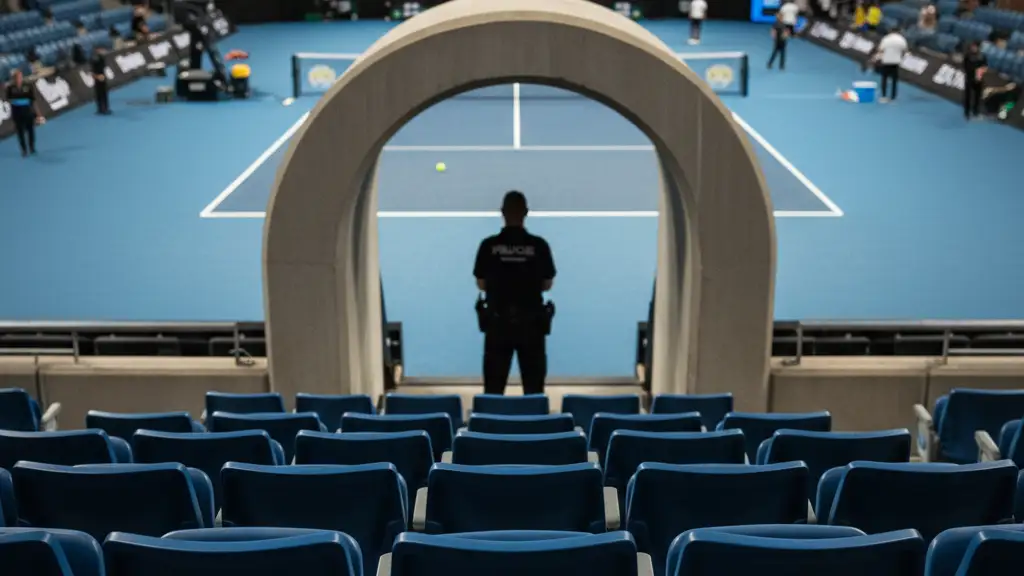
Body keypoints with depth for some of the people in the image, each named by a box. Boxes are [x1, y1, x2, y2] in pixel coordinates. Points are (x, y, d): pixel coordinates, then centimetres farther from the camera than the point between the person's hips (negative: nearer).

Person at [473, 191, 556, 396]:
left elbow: (481, 284, 3)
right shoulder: (539, 245, -6)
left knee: (494, 386, 6)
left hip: (497, 321, 0)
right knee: (534, 385, 7)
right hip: (531, 322, 0)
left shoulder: (488, 245, -6)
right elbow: (547, 285, 2)